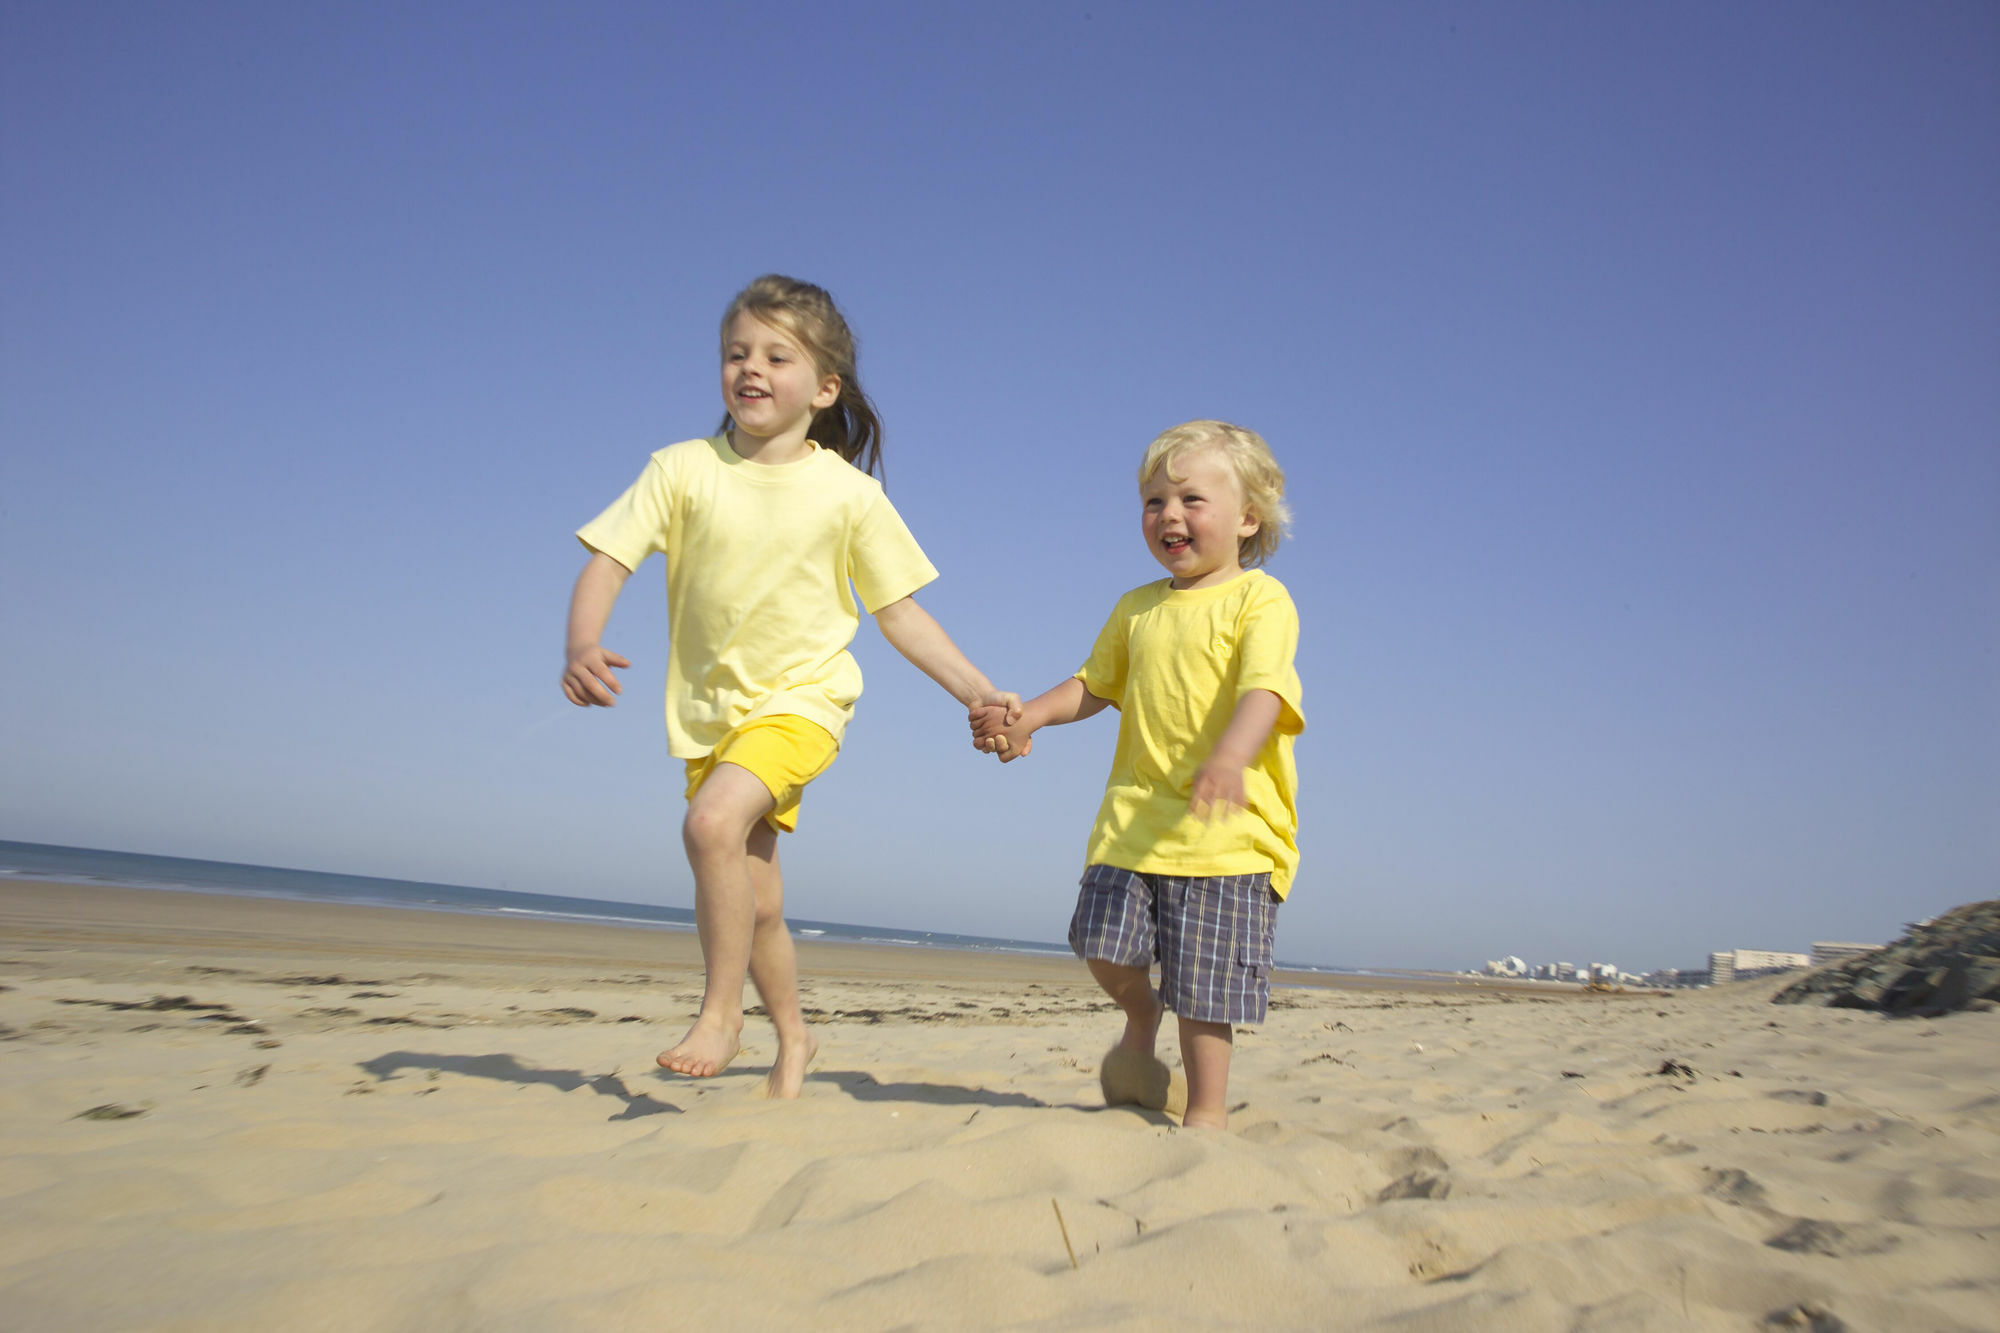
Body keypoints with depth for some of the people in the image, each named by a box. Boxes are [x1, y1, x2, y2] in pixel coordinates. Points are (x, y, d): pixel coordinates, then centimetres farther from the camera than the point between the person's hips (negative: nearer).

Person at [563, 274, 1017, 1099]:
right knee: (755, 900, 10)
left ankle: (720, 1013, -7)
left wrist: (976, 690, -7)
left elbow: (900, 612, 0)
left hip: (801, 696, -3)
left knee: (713, 822, -29)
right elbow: (607, 560, -8)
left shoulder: (849, 492, -5)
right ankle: (792, 1036, 35)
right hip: (708, 706, 3)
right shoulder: (684, 469, -3)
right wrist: (582, 645, -27)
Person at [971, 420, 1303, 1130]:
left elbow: (1264, 688, -20)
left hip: (1230, 825, -5)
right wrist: (1031, 716, 9)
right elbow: (1094, 683, 26)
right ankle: (1141, 1019, 28)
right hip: (1136, 812, 5)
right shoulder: (1136, 608, 15)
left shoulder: (1260, 599, -4)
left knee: (1203, 980, 0)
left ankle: (1206, 1108, 19)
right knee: (1105, 942, -5)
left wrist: (1231, 755, -39)